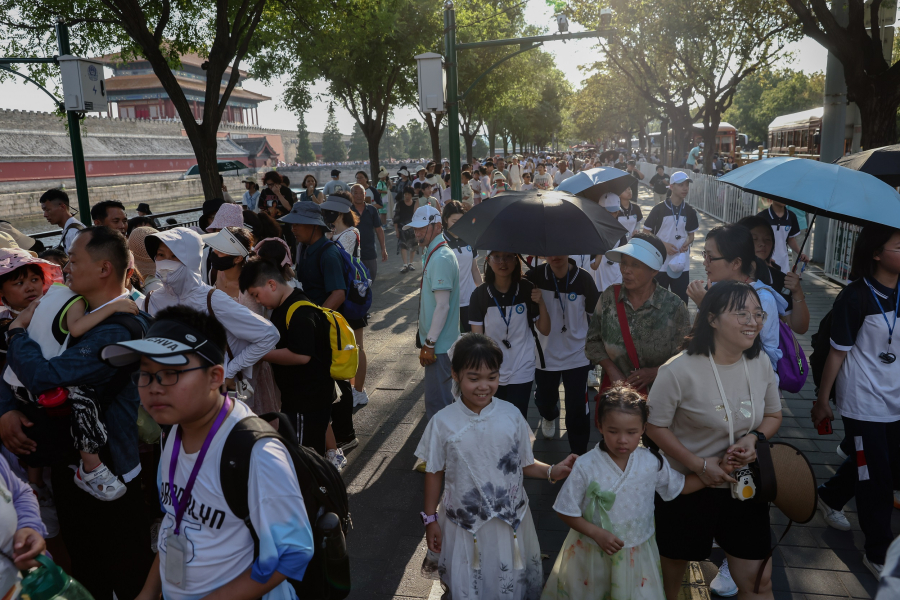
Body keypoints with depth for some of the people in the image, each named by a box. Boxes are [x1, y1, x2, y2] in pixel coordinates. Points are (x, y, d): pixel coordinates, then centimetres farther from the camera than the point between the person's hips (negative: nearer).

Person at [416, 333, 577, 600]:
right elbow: (435, 473, -2)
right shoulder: (443, 423, -13)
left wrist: (552, 471, -18)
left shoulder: (511, 415, -11)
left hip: (510, 520, 1)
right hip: (464, 524, -1)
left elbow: (524, 464, -1)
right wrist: (430, 519, 2)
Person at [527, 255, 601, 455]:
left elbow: (596, 314, -1)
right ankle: (549, 416, 57)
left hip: (577, 355, -1)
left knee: (577, 410, -1)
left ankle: (579, 455, 19)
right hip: (546, 354, 2)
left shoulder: (583, 279, -13)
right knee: (544, 401, 20)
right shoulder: (535, 277, -13)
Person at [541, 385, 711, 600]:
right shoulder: (585, 467, -21)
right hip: (591, 554, -2)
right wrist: (597, 534, -22)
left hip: (636, 555, 2)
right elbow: (567, 512, -12)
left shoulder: (652, 463, -12)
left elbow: (681, 485, 6)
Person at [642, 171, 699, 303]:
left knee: (682, 301, 6)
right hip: (660, 264, -3)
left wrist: (687, 243, -9)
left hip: (681, 264, 3)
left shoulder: (690, 211, 4)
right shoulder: (659, 209, -7)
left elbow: (691, 234, 14)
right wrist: (663, 244, -16)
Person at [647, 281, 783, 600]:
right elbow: (655, 426, -15)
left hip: (744, 489, 4)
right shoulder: (679, 370, -22)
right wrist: (700, 465, -18)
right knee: (674, 563, 18)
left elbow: (773, 415, 9)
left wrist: (754, 438, -12)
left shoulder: (761, 362, -4)